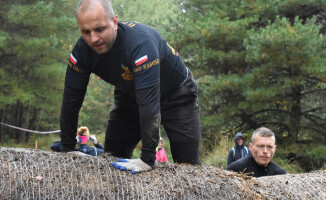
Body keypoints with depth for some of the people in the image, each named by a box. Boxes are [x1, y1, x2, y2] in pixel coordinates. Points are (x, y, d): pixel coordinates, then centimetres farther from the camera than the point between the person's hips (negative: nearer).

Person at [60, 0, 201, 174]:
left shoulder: (141, 42, -41)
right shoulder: (82, 49, -23)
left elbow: (149, 101, -45)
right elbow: (71, 99, -15)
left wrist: (147, 159, -47)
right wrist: (67, 150, -16)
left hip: (175, 93, -5)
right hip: (130, 96, 5)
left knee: (188, 164, -6)